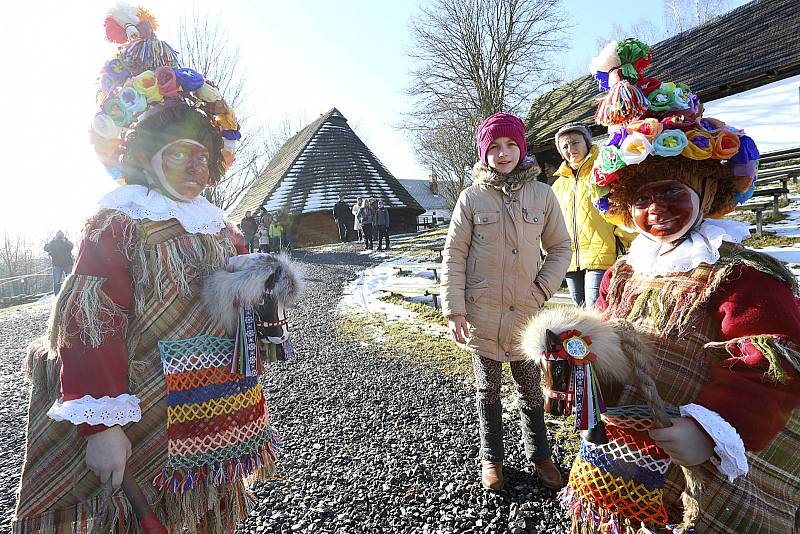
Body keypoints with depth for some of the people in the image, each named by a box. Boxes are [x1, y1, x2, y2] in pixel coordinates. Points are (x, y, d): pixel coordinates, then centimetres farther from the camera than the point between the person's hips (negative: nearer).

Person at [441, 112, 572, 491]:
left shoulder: (542, 194, 0)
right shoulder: (472, 197, -5)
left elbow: (560, 247, 7)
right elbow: (453, 255, -4)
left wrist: (542, 289, -6)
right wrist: (454, 310, -9)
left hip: (526, 312, 1)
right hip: (481, 314, -1)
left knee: (530, 388, 17)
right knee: (487, 389, 15)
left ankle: (538, 454, 38)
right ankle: (491, 457, 34)